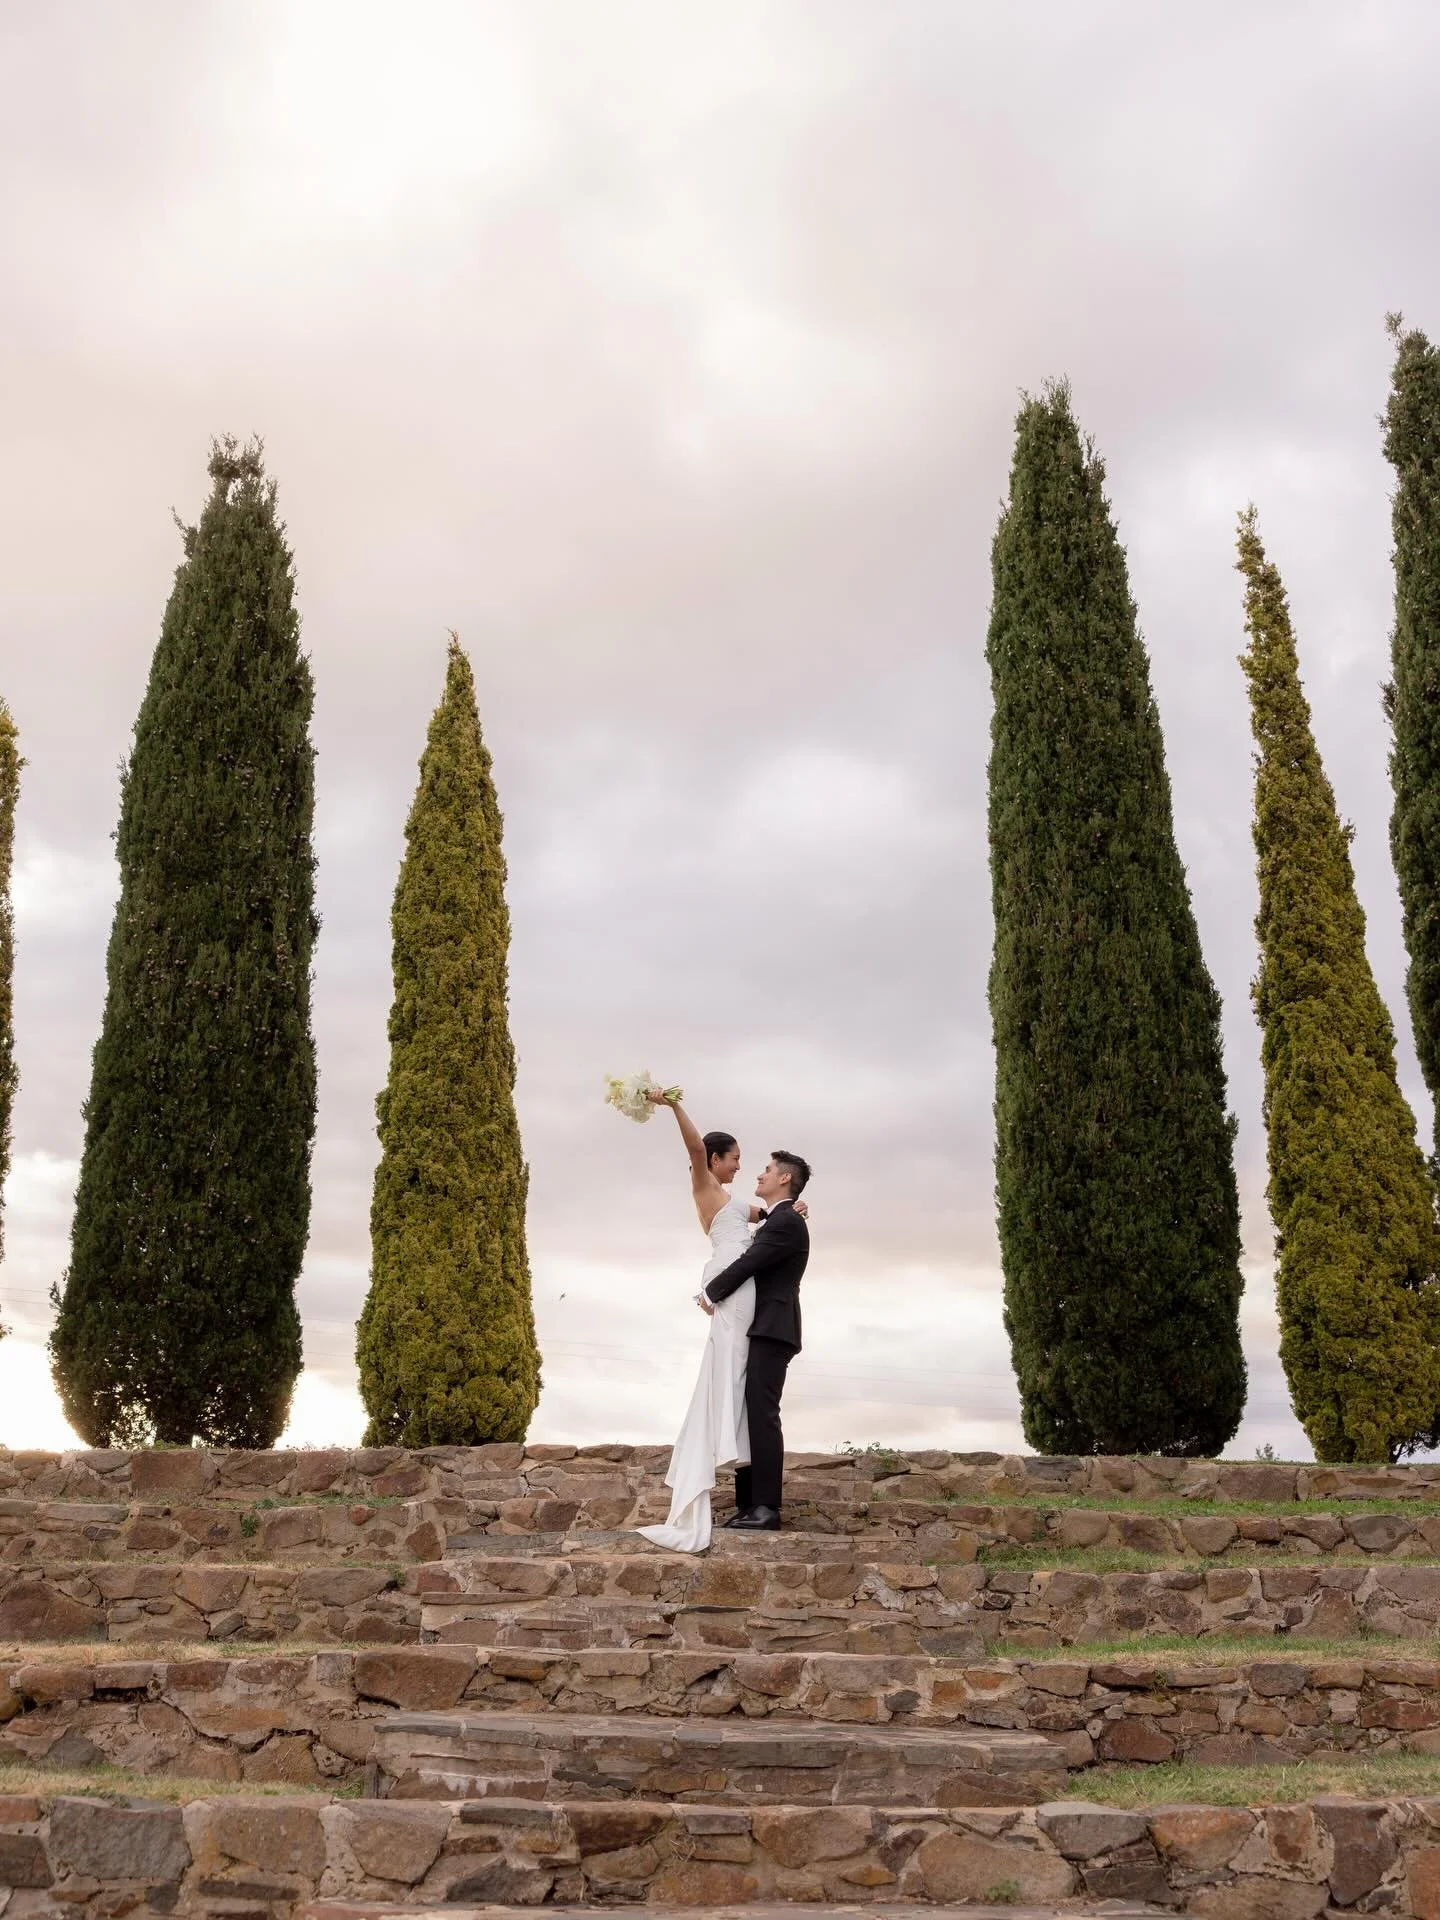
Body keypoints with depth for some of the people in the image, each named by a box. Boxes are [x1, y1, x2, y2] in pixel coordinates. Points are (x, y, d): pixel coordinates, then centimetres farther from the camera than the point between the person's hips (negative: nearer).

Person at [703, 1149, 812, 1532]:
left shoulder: (787, 1221, -9)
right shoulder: (776, 1221, 23)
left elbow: (747, 1263, -15)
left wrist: (711, 1293, -3)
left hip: (771, 1330, -10)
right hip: (758, 1332, 10)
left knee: (761, 1414, -15)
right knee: (745, 1415, 6)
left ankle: (766, 1507, -18)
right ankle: (748, 1505, 5)